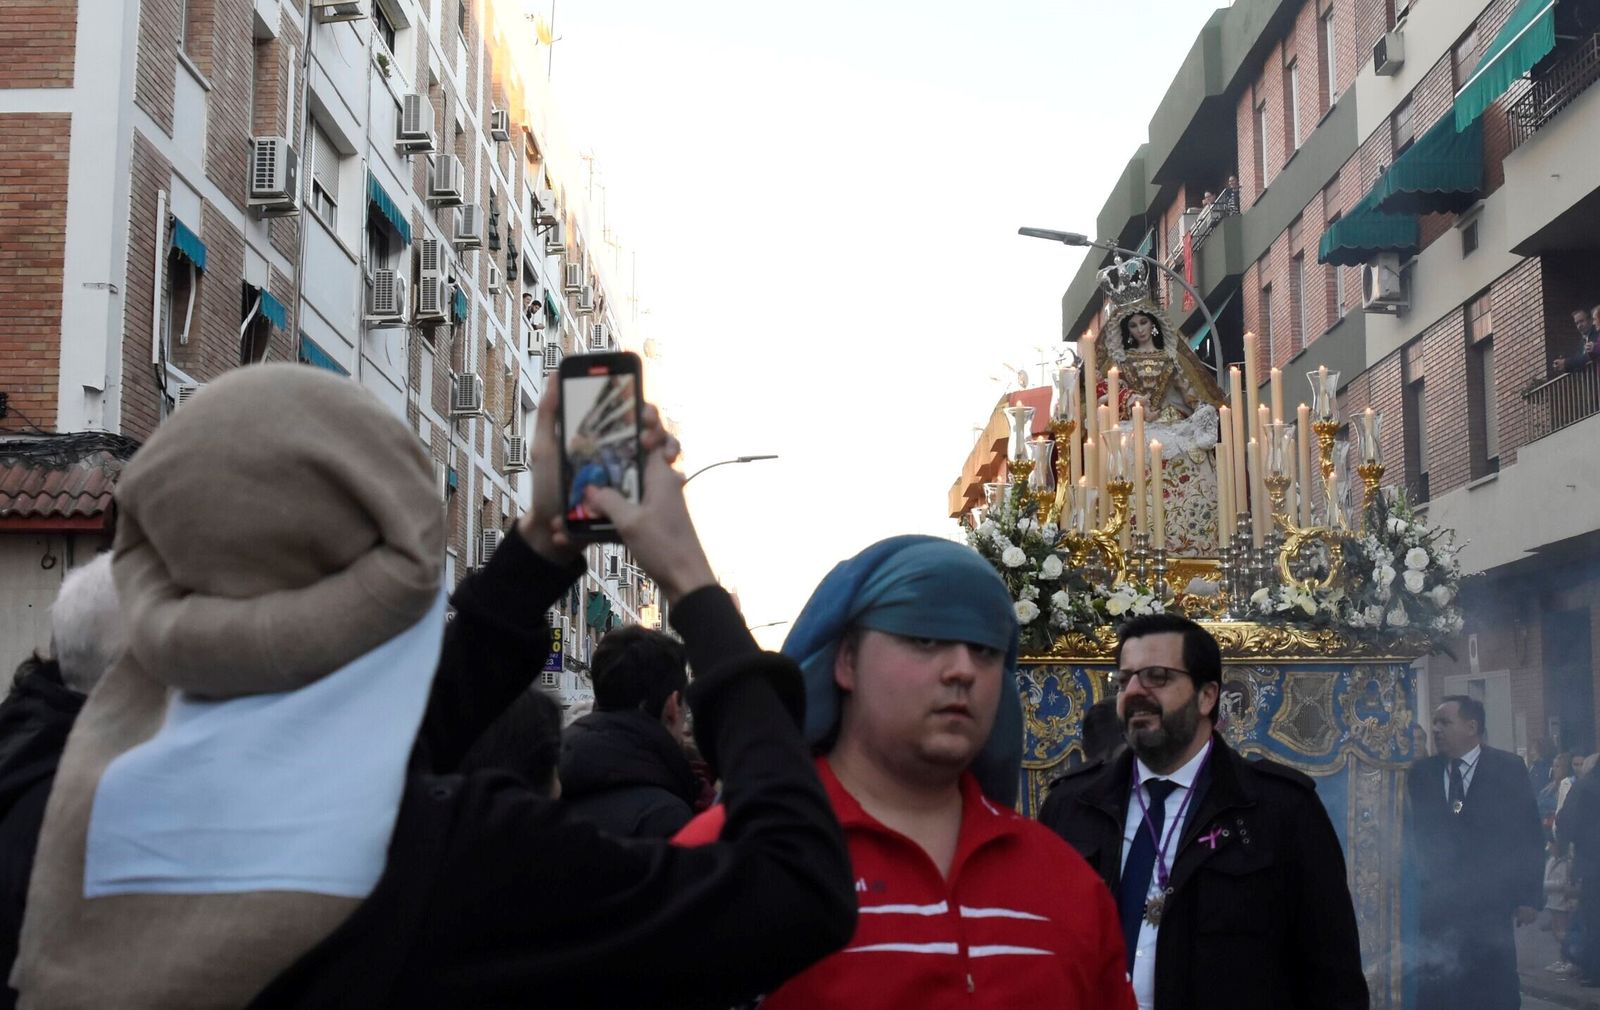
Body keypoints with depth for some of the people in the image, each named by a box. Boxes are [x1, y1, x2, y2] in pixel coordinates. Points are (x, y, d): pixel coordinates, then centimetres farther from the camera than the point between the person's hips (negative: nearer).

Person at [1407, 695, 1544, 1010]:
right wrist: (1415, 889, -2)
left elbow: (1530, 836, -1)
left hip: (1489, 904, -1)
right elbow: (1413, 833, 6)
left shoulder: (1509, 768, -2)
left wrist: (1528, 896, -4)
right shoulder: (1421, 773, 4)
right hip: (1436, 904, 2)